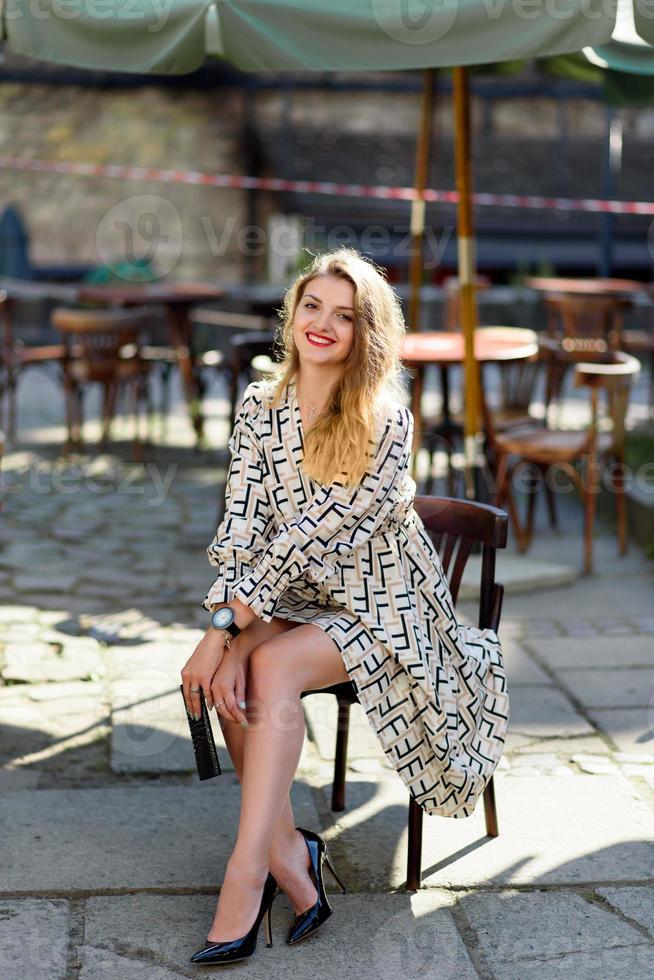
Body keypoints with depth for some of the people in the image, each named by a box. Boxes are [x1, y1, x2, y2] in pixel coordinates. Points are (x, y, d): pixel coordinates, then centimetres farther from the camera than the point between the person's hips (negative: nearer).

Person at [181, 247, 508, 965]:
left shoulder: (387, 420, -13)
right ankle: (288, 851, -14)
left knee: (273, 669, -30)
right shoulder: (260, 407, 3)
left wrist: (228, 622, -24)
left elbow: (316, 531, -20)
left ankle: (246, 878, -28)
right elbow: (241, 524, -5)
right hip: (293, 601, 4)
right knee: (231, 673, -26)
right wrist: (225, 636, -19)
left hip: (377, 604, -4)